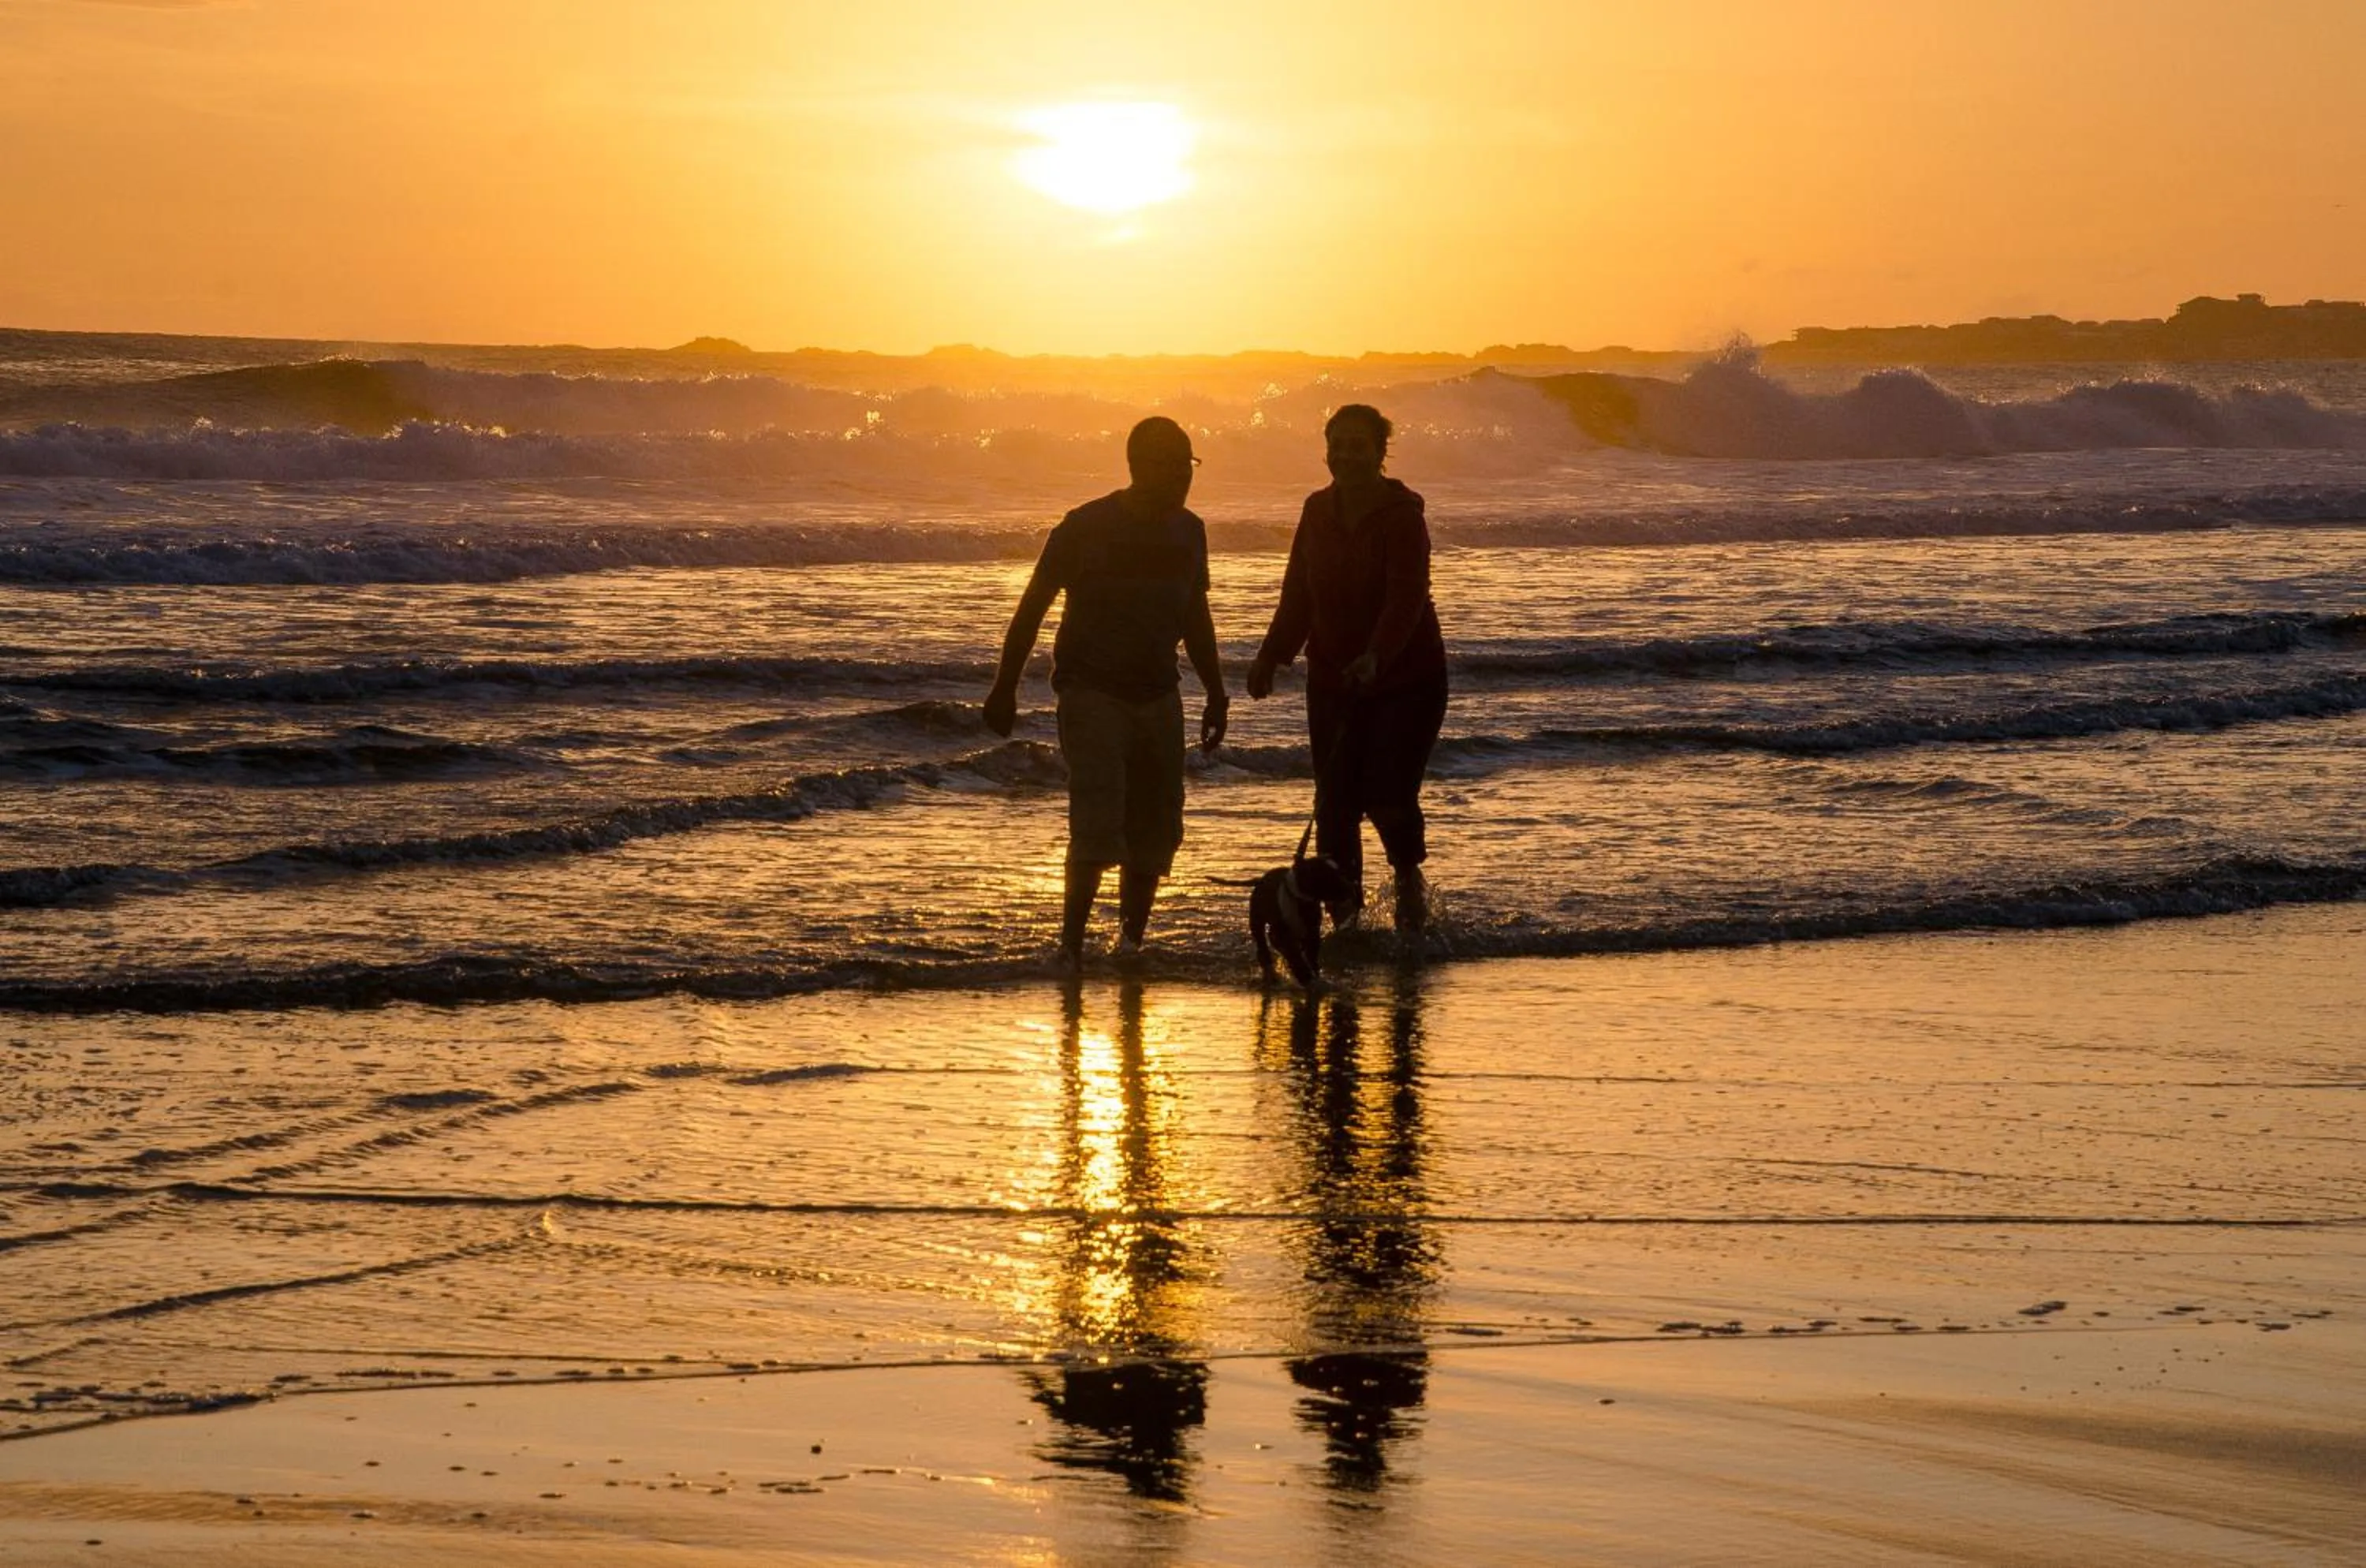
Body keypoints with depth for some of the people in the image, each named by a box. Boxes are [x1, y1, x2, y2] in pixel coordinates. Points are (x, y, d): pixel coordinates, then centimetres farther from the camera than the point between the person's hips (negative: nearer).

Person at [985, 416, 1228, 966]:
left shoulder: (1188, 533, 7)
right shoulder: (1086, 528, -11)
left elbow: (1196, 618, 20)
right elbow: (1032, 606, -5)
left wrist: (1215, 695, 19)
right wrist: (1004, 689, -5)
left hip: (1157, 695, 6)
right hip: (1090, 691, -6)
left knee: (1154, 833, 5)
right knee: (1096, 821, -18)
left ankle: (1131, 941, 16)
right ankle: (1071, 944, -15)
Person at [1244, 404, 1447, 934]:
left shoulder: (1402, 517, -14)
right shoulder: (1318, 512, 6)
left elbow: (1406, 598, -26)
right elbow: (1298, 594, 13)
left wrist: (1376, 657, -41)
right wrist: (1270, 658, 4)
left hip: (1406, 677, -5)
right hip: (1332, 680, 5)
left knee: (1389, 797, -13)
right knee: (1335, 803, -1)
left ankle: (1410, 878, 19)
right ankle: (1344, 914, 10)